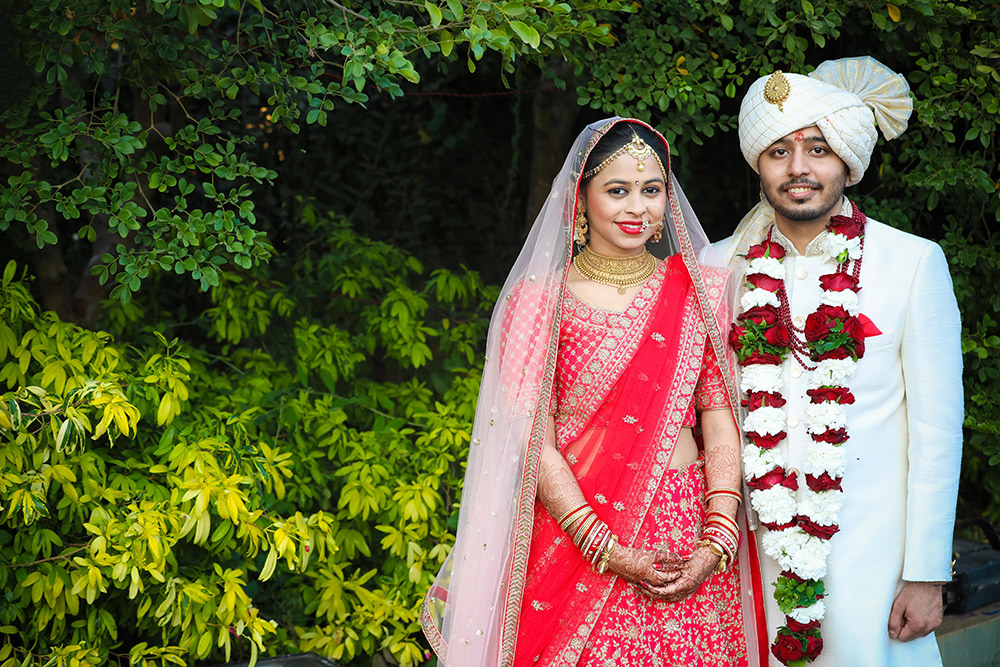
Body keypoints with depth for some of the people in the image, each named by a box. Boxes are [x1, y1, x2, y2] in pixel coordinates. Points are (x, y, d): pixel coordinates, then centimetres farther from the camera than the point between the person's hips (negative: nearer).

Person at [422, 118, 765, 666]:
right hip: (573, 535, -2)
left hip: (686, 535, 2)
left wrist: (717, 542, -11)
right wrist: (608, 551, -14)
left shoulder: (700, 288, 6)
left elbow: (720, 418, 2)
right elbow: (533, 440, -5)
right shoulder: (539, 299, 0)